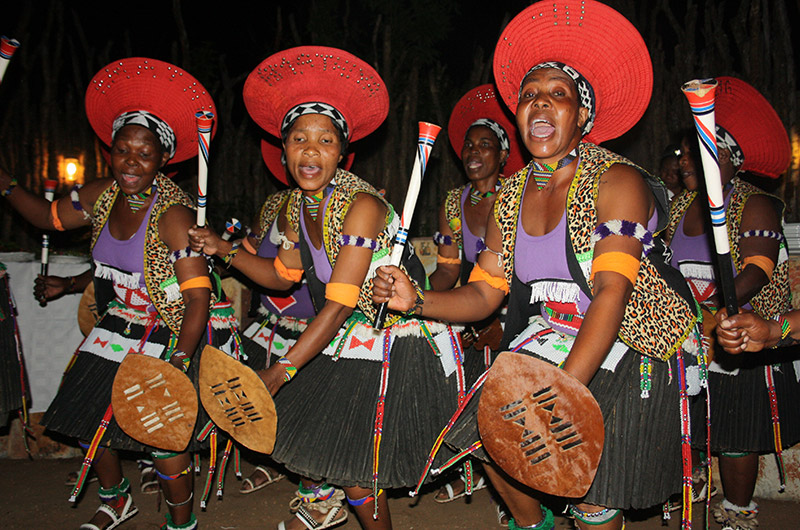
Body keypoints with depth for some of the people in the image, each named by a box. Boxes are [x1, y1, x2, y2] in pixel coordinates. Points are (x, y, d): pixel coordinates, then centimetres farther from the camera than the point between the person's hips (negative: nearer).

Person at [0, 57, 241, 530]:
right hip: (119, 330, 8)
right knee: (91, 422, 15)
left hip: (173, 340, -8)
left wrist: (177, 362, -36)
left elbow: (198, 296, -28)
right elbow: (49, 216, 19)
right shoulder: (102, 196, -2)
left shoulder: (174, 214, -25)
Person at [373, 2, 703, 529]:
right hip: (555, 343, 6)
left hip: (635, 352, -5)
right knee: (491, 433, 4)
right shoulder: (511, 195, 2)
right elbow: (485, 292, 1)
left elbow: (612, 294, -28)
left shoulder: (617, 181, -17)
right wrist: (417, 301, -18)